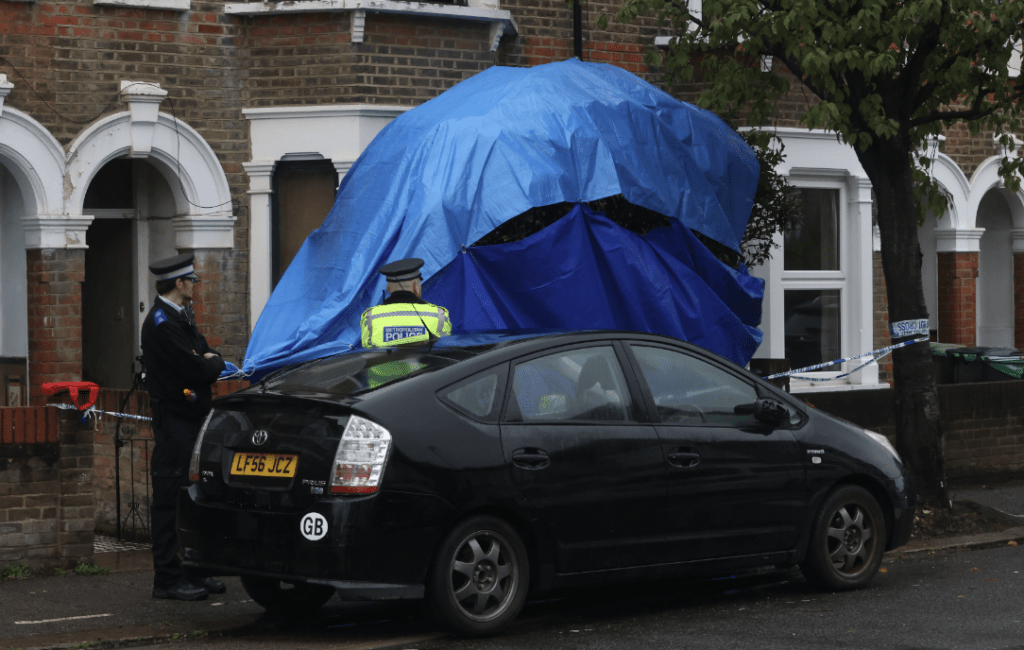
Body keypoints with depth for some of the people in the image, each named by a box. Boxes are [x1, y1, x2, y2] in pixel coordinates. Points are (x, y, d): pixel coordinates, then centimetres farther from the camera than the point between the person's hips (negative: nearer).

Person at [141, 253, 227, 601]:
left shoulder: (181, 318, 18)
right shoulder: (161, 322, -15)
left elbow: (208, 358, 19)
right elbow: (195, 370, -21)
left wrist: (210, 362, -3)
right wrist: (211, 364, -1)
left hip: (194, 419, 10)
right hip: (174, 420, -10)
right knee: (171, 498, -7)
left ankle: (192, 570, 20)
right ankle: (167, 579, -4)